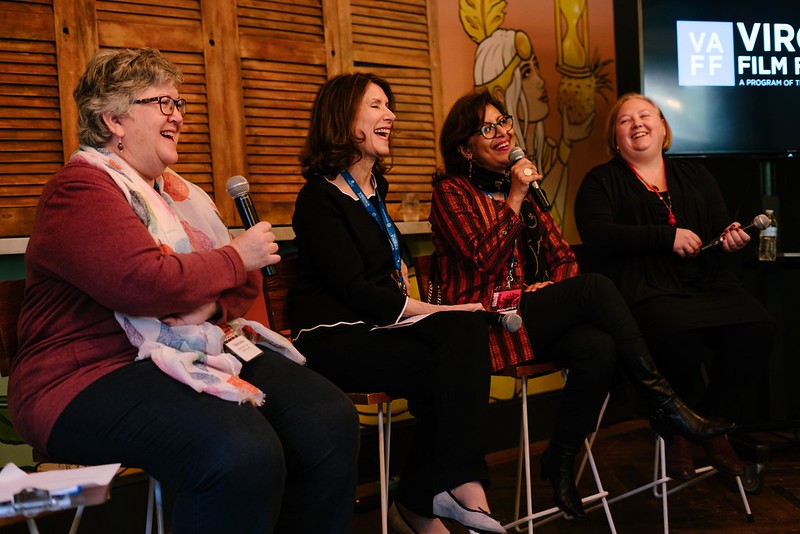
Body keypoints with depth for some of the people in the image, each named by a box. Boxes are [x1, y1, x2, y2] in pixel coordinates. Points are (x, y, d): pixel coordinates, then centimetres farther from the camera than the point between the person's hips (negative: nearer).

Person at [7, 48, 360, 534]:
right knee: (243, 453, -33)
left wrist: (211, 304, -9)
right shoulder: (81, 189, -8)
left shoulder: (180, 192, 19)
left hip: (200, 350, 8)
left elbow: (245, 281, 15)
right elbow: (147, 284, -24)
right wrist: (235, 258, -8)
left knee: (330, 418, -13)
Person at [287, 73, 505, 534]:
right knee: (446, 370, -25)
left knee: (467, 328, -21)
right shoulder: (320, 197, -9)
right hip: (335, 335, -7)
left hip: (380, 321, 7)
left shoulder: (374, 187, 16)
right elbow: (355, 288, -17)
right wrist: (433, 309, -18)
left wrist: (399, 271, 11)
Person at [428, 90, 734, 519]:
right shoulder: (451, 192, 0)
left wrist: (556, 285, -3)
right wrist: (515, 198, -14)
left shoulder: (520, 186, 21)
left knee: (598, 349, -27)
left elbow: (563, 255, 19)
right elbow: (484, 261, -14)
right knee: (595, 287, -26)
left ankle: (561, 462, -11)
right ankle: (664, 403, -20)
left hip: (531, 314, 6)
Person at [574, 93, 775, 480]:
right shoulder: (601, 181, 12)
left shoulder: (695, 175, 26)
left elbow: (721, 225, 20)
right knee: (680, 331, -37)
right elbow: (597, 234, -6)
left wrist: (732, 237, -6)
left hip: (707, 284, 5)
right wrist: (667, 236, -11)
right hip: (646, 291, -4)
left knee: (758, 327, -24)